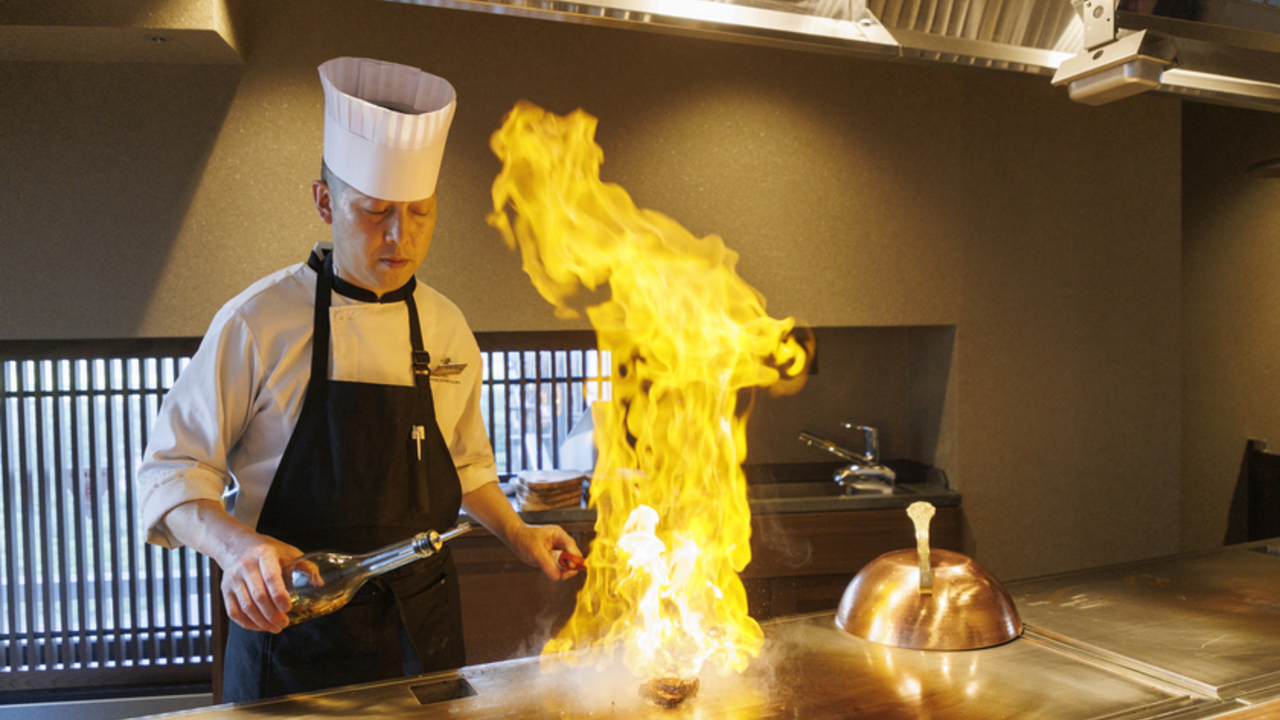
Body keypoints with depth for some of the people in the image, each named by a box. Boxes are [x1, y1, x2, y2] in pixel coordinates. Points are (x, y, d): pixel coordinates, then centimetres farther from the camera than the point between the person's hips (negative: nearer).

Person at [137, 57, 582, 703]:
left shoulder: (446, 329, 1)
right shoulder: (258, 323, -13)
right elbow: (171, 470, -9)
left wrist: (516, 534, 4)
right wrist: (234, 545, -26)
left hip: (423, 625, 4)